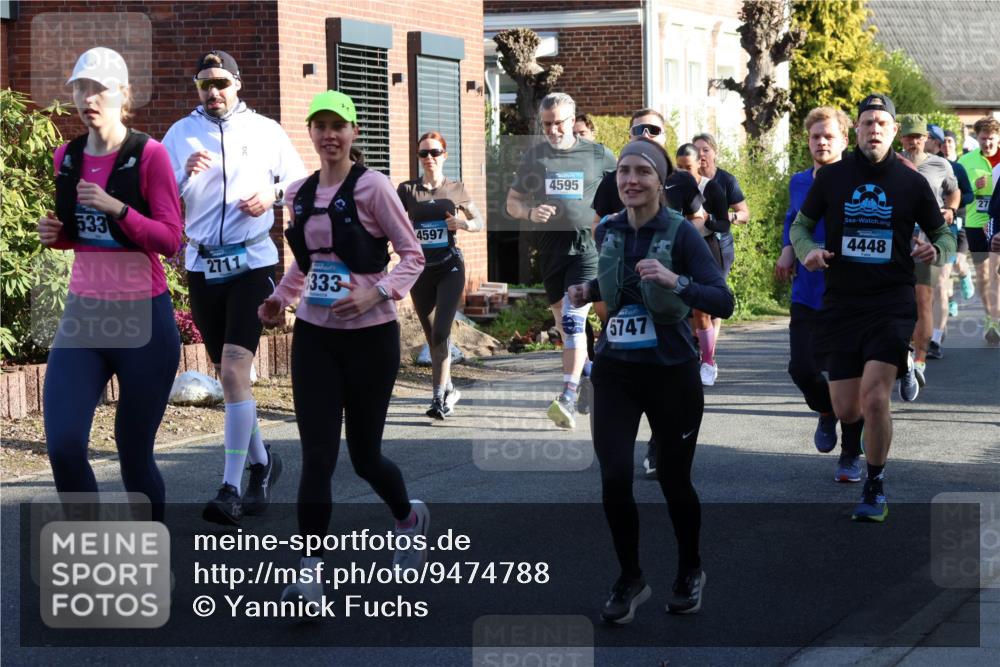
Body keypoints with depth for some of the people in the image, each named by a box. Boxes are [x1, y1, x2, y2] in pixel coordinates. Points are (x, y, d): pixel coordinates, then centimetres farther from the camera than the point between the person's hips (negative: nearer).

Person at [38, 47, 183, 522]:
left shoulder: (148, 155, -8)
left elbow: (170, 240, -12)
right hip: (83, 316, 4)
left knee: (134, 452, 4)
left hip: (142, 318, -4)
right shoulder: (67, 157, 8)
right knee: (63, 445, -12)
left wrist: (116, 208, -24)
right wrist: (54, 234, 0)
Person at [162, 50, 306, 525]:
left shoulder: (265, 131, 2)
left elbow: (301, 181, 12)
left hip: (251, 261, -3)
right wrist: (185, 175, -20)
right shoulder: (180, 134, 4)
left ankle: (231, 489, -16)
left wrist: (273, 193, -8)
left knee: (234, 370, -16)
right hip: (202, 265, 3)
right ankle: (261, 460, 34)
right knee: (227, 374, 13)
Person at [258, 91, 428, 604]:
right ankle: (309, 575, -3)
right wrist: (281, 297, 4)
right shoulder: (300, 193, 6)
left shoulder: (370, 187, -10)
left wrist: (377, 293, -22)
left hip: (369, 335, -4)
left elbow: (412, 254, -7)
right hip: (314, 335, 4)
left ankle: (409, 518, 41)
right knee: (316, 456, -4)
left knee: (364, 454, 9)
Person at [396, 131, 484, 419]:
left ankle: (439, 397, -13)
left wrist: (464, 224, -7)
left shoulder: (456, 190, 4)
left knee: (441, 332, -15)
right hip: (419, 269, 2)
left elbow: (479, 221, 13)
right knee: (431, 336, 11)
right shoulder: (407, 190, 3)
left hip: (450, 268, -2)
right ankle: (448, 389, 27)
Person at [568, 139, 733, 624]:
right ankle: (630, 579, 13)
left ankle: (690, 572, 35)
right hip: (615, 370, 3)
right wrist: (589, 290, 2)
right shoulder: (607, 231, 1)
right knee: (614, 478, -7)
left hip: (671, 371, -3)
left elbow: (724, 302, -21)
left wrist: (675, 280, -35)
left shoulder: (680, 232, -13)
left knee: (673, 480, 9)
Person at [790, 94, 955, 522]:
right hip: (841, 303, 2)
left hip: (892, 302, -1)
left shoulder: (912, 183, 1)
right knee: (846, 409, 2)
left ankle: (876, 487, 2)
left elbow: (943, 234, 12)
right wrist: (807, 251, -9)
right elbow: (801, 225, 13)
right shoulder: (831, 177, 2)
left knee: (874, 397, -18)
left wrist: (936, 250, -11)